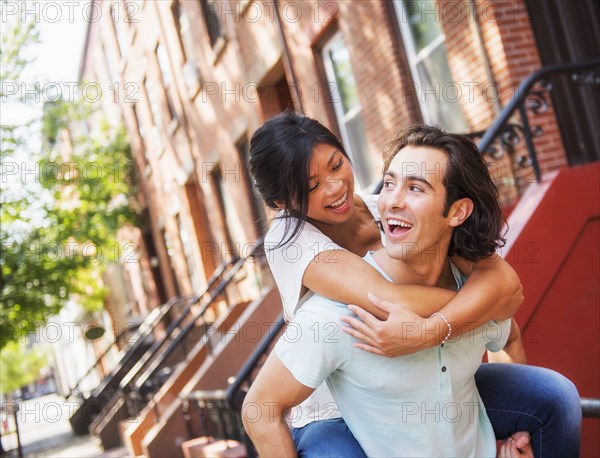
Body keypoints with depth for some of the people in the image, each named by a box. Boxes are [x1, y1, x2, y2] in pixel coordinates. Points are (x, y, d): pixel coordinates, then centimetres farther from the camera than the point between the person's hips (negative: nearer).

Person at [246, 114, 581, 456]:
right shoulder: (288, 238, -20)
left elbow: (504, 277, -26)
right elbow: (396, 303, -37)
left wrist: (428, 332, -42)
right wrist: (485, 301, -23)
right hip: (339, 419, -3)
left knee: (553, 395, -11)